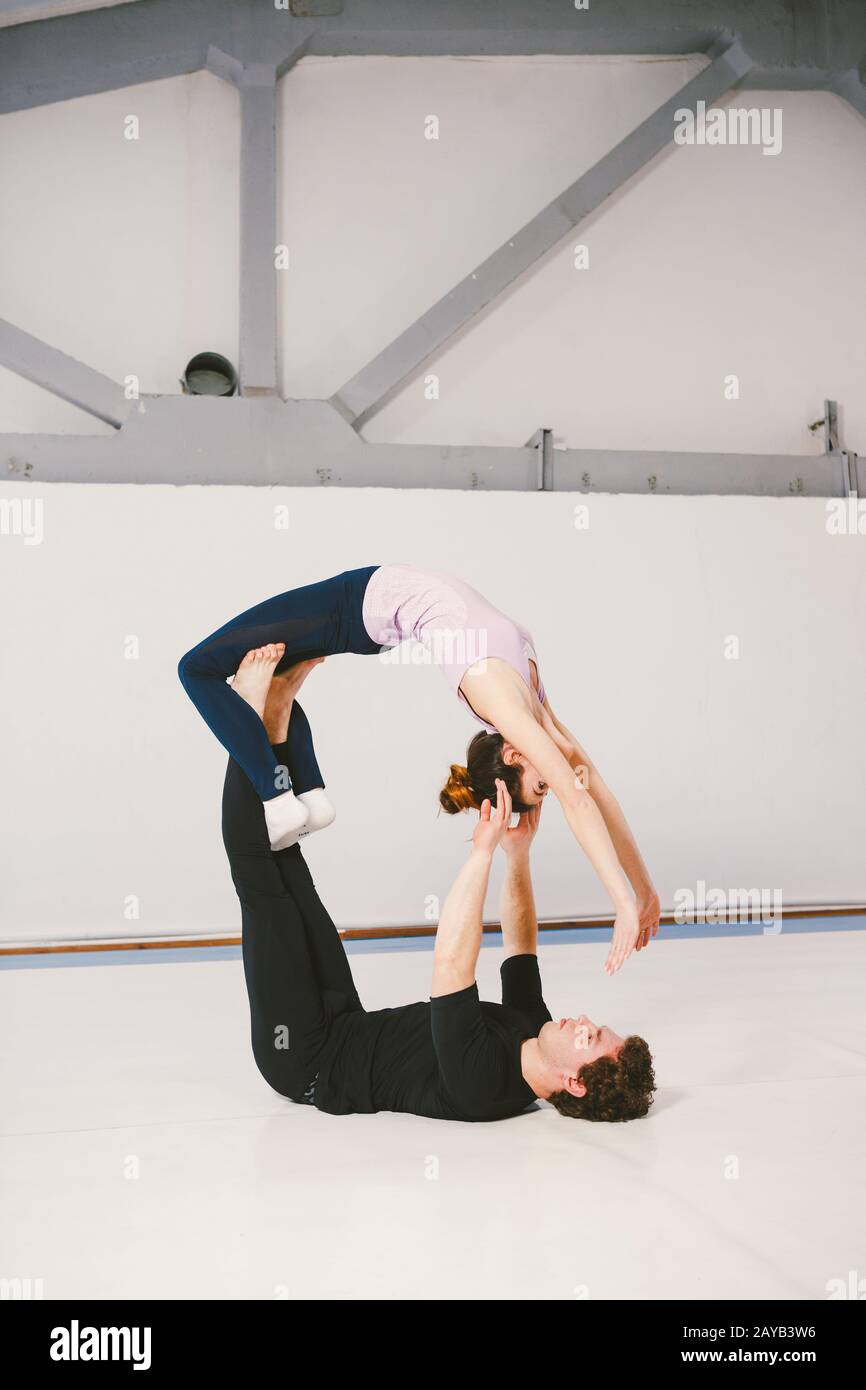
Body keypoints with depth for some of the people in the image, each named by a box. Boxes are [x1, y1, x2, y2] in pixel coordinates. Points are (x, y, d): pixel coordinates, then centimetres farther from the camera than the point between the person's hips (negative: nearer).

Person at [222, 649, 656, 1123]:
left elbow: (451, 965, -43)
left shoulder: (480, 1086, -34)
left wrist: (484, 851, -41)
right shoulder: (529, 1030, -9)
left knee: (263, 882, -13)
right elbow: (522, 947, 7)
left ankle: (264, 725, 0)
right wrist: (518, 853, 1)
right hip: (348, 1028, 7)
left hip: (306, 1058, -7)